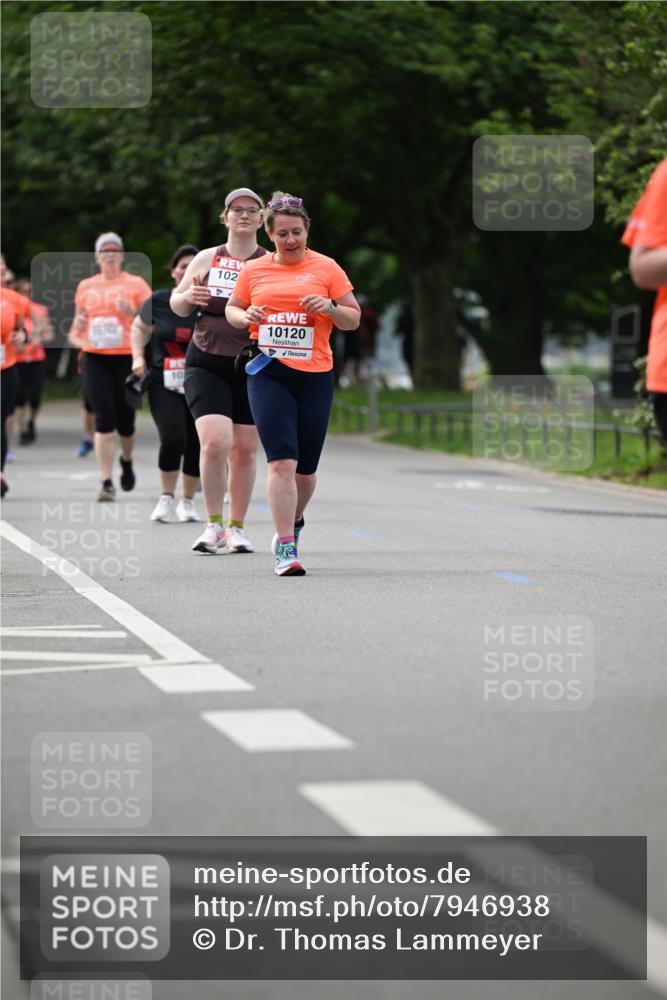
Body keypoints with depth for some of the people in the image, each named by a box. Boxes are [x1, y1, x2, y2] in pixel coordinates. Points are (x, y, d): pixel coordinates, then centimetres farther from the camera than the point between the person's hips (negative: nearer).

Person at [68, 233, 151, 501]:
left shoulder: (136, 284, 3)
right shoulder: (86, 287, 12)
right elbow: (77, 329, 20)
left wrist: (134, 313, -17)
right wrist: (79, 338, -1)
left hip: (127, 358, -1)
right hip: (95, 360, 1)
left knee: (125, 421, 5)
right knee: (104, 420, -10)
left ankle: (127, 461, 38)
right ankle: (107, 482, -9)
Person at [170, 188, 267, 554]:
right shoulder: (206, 259, 6)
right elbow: (177, 305, 15)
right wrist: (187, 297, -7)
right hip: (207, 363, 0)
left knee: (245, 450, 4)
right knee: (215, 442, -16)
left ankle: (236, 527, 19)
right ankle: (214, 524, -2)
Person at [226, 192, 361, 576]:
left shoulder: (326, 268, 5)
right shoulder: (254, 270, 9)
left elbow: (354, 319, 7)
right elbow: (232, 309, 22)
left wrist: (330, 308, -14)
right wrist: (246, 317, -1)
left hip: (315, 375, 0)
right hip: (268, 374, 0)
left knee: (305, 468, 8)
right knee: (282, 461, -14)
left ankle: (293, 523, 38)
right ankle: (286, 549, -14)